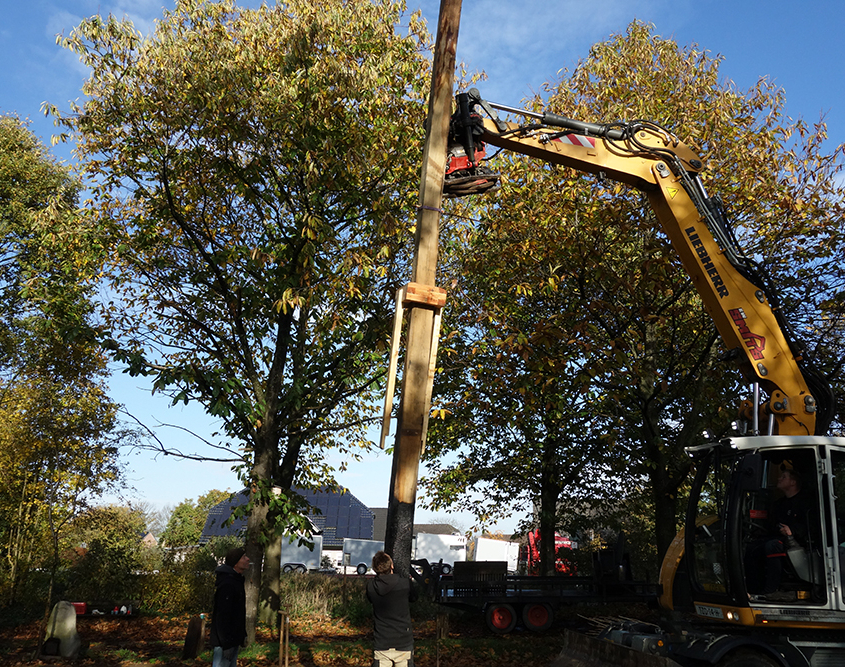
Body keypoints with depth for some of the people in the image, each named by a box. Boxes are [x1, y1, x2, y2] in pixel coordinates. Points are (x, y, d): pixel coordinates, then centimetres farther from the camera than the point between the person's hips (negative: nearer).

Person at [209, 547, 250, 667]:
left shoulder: (237, 580, 10)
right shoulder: (227, 584, -22)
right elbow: (223, 615, -25)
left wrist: (242, 634, 18)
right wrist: (226, 644, -24)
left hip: (233, 638, 10)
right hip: (225, 640, -10)